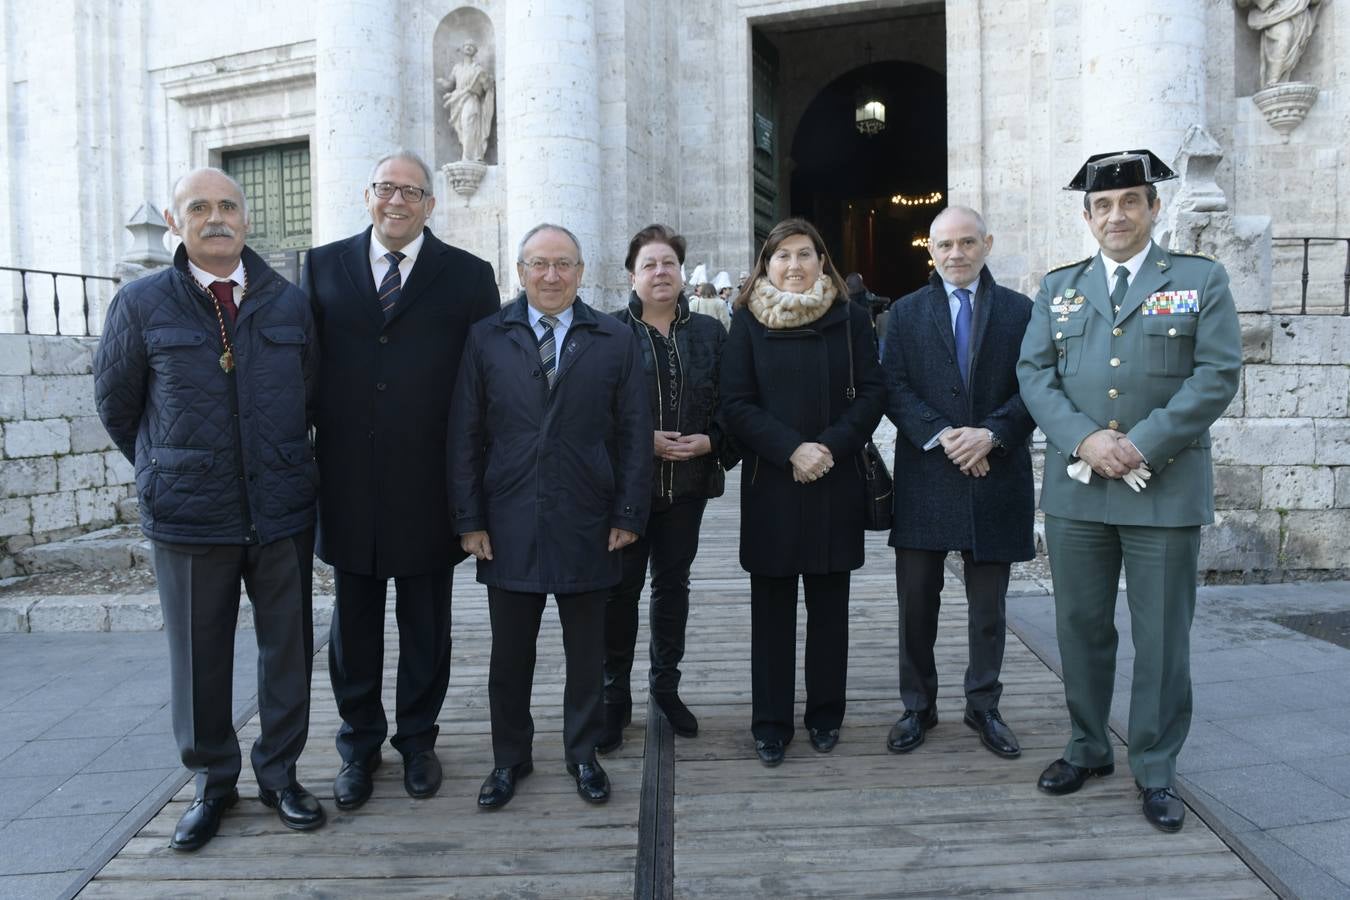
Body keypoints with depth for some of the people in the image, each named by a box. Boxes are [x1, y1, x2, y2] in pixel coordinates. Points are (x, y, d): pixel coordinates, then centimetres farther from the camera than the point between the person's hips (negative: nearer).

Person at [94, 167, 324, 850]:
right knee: (199, 654, 9)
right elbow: (115, 403, 9)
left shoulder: (289, 303, 5)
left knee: (288, 647, 9)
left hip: (283, 511, 2)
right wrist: (165, 472, 13)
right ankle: (212, 782, 27)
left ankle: (280, 774, 27)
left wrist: (283, 468, 11)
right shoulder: (141, 305, 0)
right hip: (187, 516, -1)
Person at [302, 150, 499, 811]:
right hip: (348, 480, 1)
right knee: (353, 623, 13)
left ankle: (417, 740, 30)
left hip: (429, 484, -1)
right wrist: (316, 449, 0)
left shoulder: (468, 276, 2)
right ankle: (359, 743, 30)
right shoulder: (323, 267, 7)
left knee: (426, 625, 11)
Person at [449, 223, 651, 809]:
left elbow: (634, 433, 2)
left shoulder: (615, 341, 3)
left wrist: (629, 514, -4)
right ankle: (509, 758, 29)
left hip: (587, 527, 0)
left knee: (586, 651, 12)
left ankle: (583, 754, 30)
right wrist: (469, 519, -3)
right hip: (509, 525, 0)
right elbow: (465, 435, 2)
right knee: (509, 652, 10)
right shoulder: (487, 338, 3)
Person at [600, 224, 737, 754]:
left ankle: (666, 687, 30)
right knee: (621, 589, 3)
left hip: (688, 482, 3)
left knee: (673, 584, 14)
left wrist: (710, 442, -10)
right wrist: (642, 441, -15)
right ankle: (615, 696, 18)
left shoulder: (709, 332, 7)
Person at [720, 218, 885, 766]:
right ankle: (771, 722, 16)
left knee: (829, 603, 9)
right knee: (772, 607, 5)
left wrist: (830, 447, -14)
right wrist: (792, 450, -15)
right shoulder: (748, 321, 3)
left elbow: (872, 393, 0)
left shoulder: (849, 319, 5)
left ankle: (825, 714, 24)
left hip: (836, 484, 1)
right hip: (770, 484, -1)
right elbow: (736, 404, -4)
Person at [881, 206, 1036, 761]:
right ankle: (918, 707, 21)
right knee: (916, 602, 6)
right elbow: (894, 388, -2)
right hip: (924, 479, 0)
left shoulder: (1019, 311, 6)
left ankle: (983, 707, 26)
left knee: (988, 606, 10)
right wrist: (941, 436, -15)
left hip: (995, 477, 0)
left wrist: (990, 434, -16)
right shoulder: (907, 313, 7)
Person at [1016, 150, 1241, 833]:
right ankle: (1088, 748, 29)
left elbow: (1217, 373, -5)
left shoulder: (1201, 280, 4)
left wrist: (1142, 444, -15)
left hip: (1166, 489, -2)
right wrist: (1085, 441, -12)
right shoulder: (1059, 286, 12)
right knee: (1081, 627, 12)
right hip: (1076, 487, 3)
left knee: (1162, 636, 4)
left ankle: (1155, 769, 19)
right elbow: (1034, 373, 3)